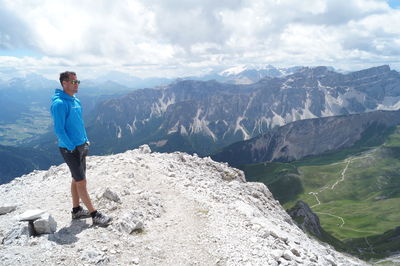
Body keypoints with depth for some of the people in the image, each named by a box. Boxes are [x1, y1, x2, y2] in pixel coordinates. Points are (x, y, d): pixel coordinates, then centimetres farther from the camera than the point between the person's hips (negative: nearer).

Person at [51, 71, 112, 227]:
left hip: (81, 146, 9)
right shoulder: (59, 103, -17)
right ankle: (95, 215, 3)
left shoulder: (76, 101, 10)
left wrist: (86, 141, 13)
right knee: (81, 182, -3)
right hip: (70, 149, -9)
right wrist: (72, 148, -18)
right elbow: (59, 130, -19)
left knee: (77, 179, 16)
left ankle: (76, 210, 30)